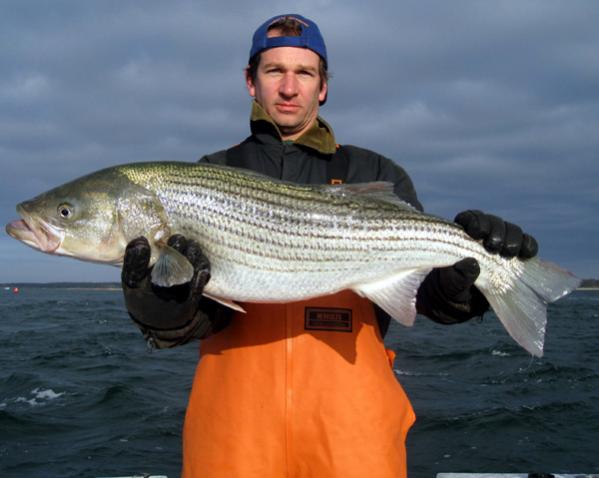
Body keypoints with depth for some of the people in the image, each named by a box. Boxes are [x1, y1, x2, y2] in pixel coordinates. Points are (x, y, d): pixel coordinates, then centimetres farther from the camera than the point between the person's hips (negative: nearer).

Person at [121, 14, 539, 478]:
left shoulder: (377, 176, 11)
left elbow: (428, 283, 2)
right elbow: (207, 308, 0)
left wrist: (455, 282, -20)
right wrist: (165, 313, -22)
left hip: (351, 402, 0)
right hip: (236, 395, 1)